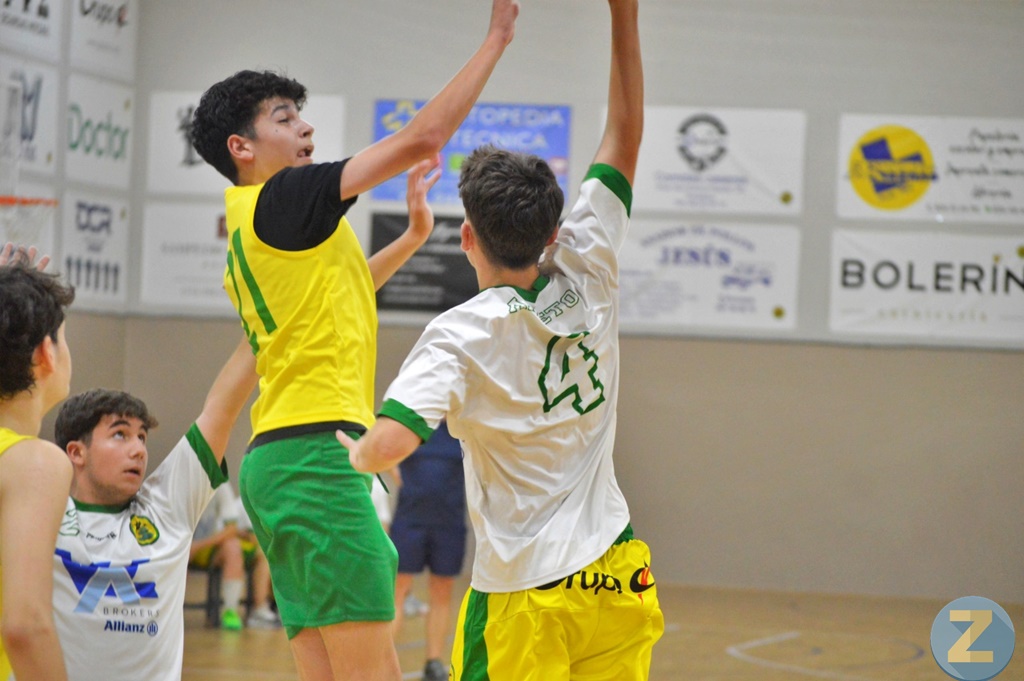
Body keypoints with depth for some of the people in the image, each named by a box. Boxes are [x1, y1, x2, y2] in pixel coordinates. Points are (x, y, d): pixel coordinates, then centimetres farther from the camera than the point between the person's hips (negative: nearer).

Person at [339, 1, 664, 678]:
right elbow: (625, 136, 6)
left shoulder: (461, 336, -13)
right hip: (616, 574, 5)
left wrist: (350, 450, -3)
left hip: (524, 591, -4)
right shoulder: (587, 279, -1)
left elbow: (389, 445, -26)